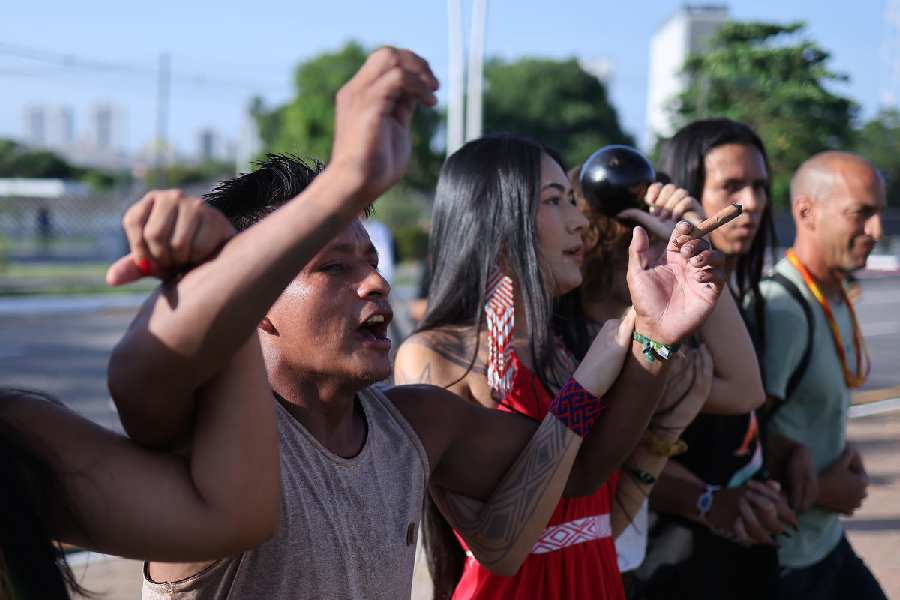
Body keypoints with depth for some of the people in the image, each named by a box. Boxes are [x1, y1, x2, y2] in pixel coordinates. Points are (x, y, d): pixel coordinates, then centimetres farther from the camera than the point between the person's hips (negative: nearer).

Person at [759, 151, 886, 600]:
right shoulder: (782, 309, -24)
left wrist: (844, 456, 0)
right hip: (783, 561, -9)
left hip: (827, 542, 9)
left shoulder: (836, 298, 6)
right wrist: (819, 491, -12)